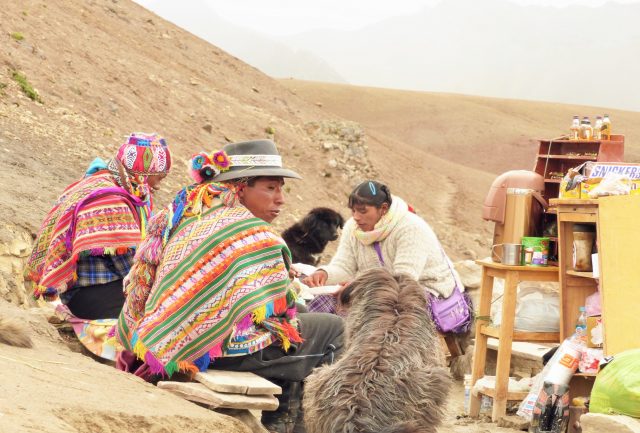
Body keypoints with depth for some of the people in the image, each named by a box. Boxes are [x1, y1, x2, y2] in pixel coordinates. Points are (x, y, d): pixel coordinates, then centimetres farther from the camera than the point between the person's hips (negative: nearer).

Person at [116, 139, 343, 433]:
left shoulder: (182, 214, 4)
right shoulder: (257, 237, -20)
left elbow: (140, 284, 11)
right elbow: (280, 308, -16)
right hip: (230, 344, -9)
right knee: (334, 330, 7)